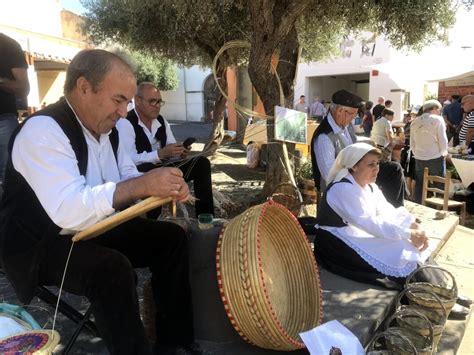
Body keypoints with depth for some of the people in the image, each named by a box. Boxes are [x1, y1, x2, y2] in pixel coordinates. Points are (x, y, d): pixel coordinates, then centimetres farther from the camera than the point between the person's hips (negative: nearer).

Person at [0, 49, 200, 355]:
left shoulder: (105, 127, 3)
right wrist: (141, 185, -40)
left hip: (97, 229, 8)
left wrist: (162, 187, -14)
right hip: (41, 244, -8)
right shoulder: (42, 130, -24)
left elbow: (126, 179, 7)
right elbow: (68, 211, -35)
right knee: (115, 269, -34)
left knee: (172, 236, -3)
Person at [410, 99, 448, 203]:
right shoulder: (437, 119, -6)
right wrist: (444, 153, 6)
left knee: (419, 187, 10)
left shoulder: (415, 122, 8)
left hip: (419, 159, 4)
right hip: (436, 158, -4)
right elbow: (443, 140, -9)